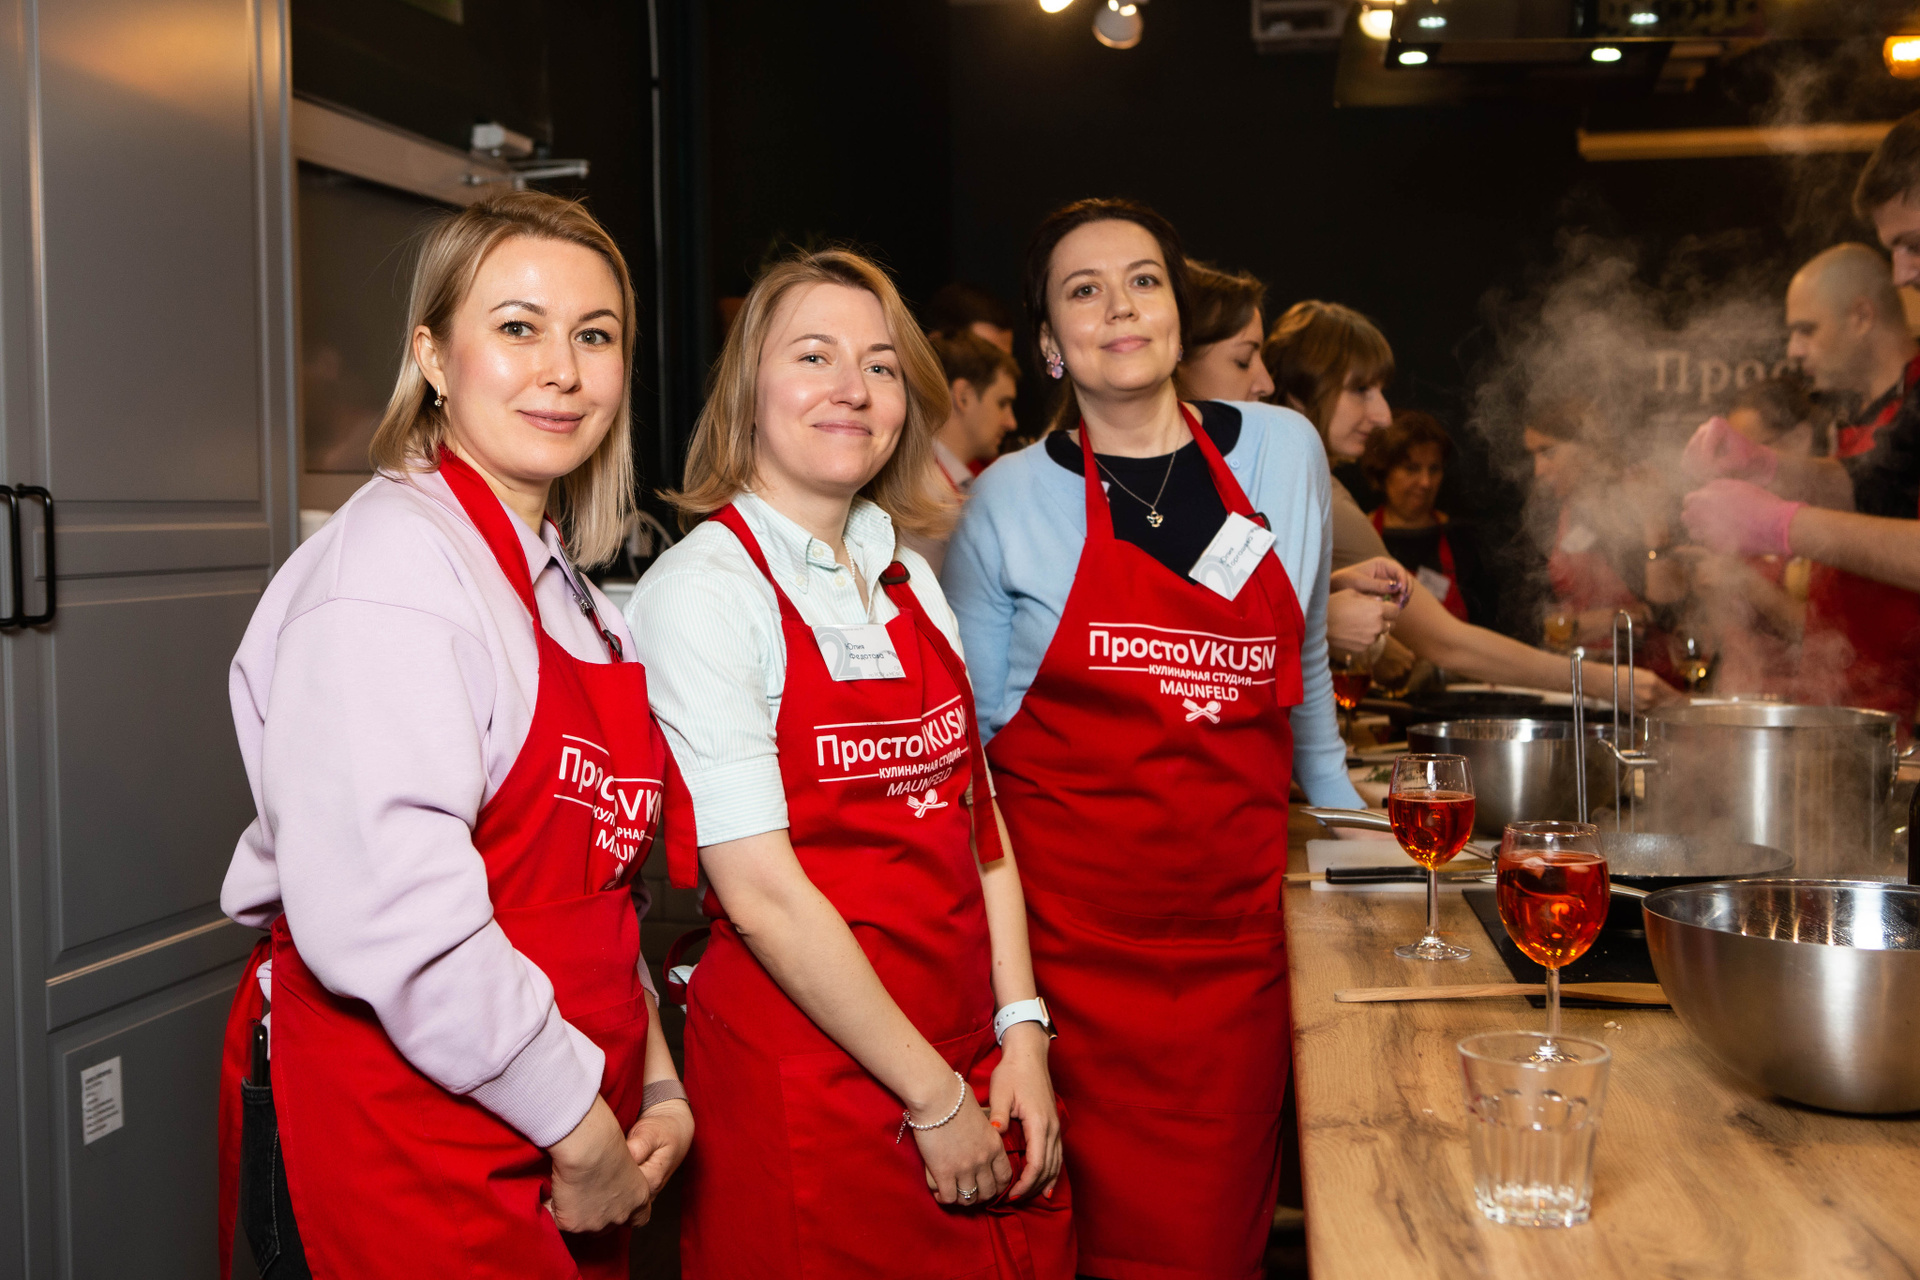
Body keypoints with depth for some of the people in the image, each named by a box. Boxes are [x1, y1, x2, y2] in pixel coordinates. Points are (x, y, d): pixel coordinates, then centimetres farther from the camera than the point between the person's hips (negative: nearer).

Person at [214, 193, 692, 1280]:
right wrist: (580, 1124, -17)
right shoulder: (395, 557, -16)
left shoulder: (568, 591, 12)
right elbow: (383, 911, -26)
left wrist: (655, 1079, 6)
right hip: (393, 1145, -8)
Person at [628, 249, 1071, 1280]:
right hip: (808, 1094, -6)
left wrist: (1021, 1032, -1)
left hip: (977, 1071, 7)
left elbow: (977, 825, 9)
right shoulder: (700, 590, -13)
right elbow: (763, 894, -17)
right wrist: (933, 1097, -13)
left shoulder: (909, 579, 8)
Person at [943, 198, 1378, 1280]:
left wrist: (1349, 823, 24)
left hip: (1237, 921, 3)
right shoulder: (1009, 501, 0)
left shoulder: (1285, 452, 6)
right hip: (1074, 934, -2)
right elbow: (964, 734, 7)